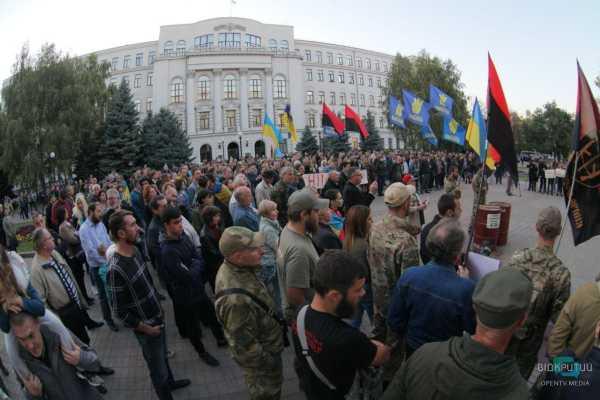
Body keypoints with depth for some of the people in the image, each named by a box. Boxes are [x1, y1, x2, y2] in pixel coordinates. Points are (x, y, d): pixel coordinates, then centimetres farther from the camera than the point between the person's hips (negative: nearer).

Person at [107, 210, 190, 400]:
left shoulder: (135, 250, -6)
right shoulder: (116, 269, -29)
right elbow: (120, 311, -21)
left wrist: (159, 306, 9)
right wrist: (146, 328, -12)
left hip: (157, 317, 7)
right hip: (146, 327, -7)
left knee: (163, 355, 30)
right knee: (158, 369, 15)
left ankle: (170, 382, 54)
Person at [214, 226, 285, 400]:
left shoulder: (235, 268, -13)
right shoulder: (235, 299, -42)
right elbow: (244, 343, -30)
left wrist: (275, 319, 16)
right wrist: (269, 362, -16)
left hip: (264, 344, 8)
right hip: (260, 355, -8)